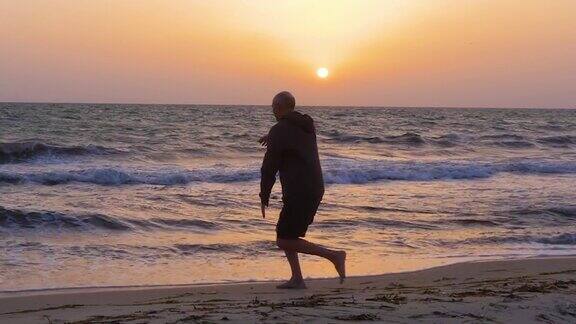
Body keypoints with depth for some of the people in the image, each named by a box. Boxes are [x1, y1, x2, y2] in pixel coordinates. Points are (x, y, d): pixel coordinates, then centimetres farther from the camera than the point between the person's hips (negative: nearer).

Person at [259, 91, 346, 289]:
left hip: (298, 194, -9)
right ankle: (297, 279, 12)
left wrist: (264, 198, 0)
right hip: (316, 189, 9)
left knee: (284, 241, -3)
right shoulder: (307, 125, 13)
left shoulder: (279, 131, -11)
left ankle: (333, 255, -8)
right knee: (286, 234, 18)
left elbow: (269, 168, -10)